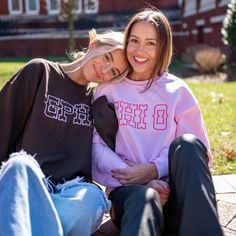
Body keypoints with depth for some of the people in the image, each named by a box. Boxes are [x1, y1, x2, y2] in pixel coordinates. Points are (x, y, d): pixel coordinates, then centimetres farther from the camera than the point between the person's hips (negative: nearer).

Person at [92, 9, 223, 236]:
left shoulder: (177, 91, 5)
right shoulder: (108, 88, 6)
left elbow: (198, 152, 2)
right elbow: (96, 144, -4)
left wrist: (155, 169, -15)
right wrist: (136, 178, -18)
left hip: (174, 192, 2)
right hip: (128, 190, -1)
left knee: (187, 144, -29)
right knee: (144, 199, -37)